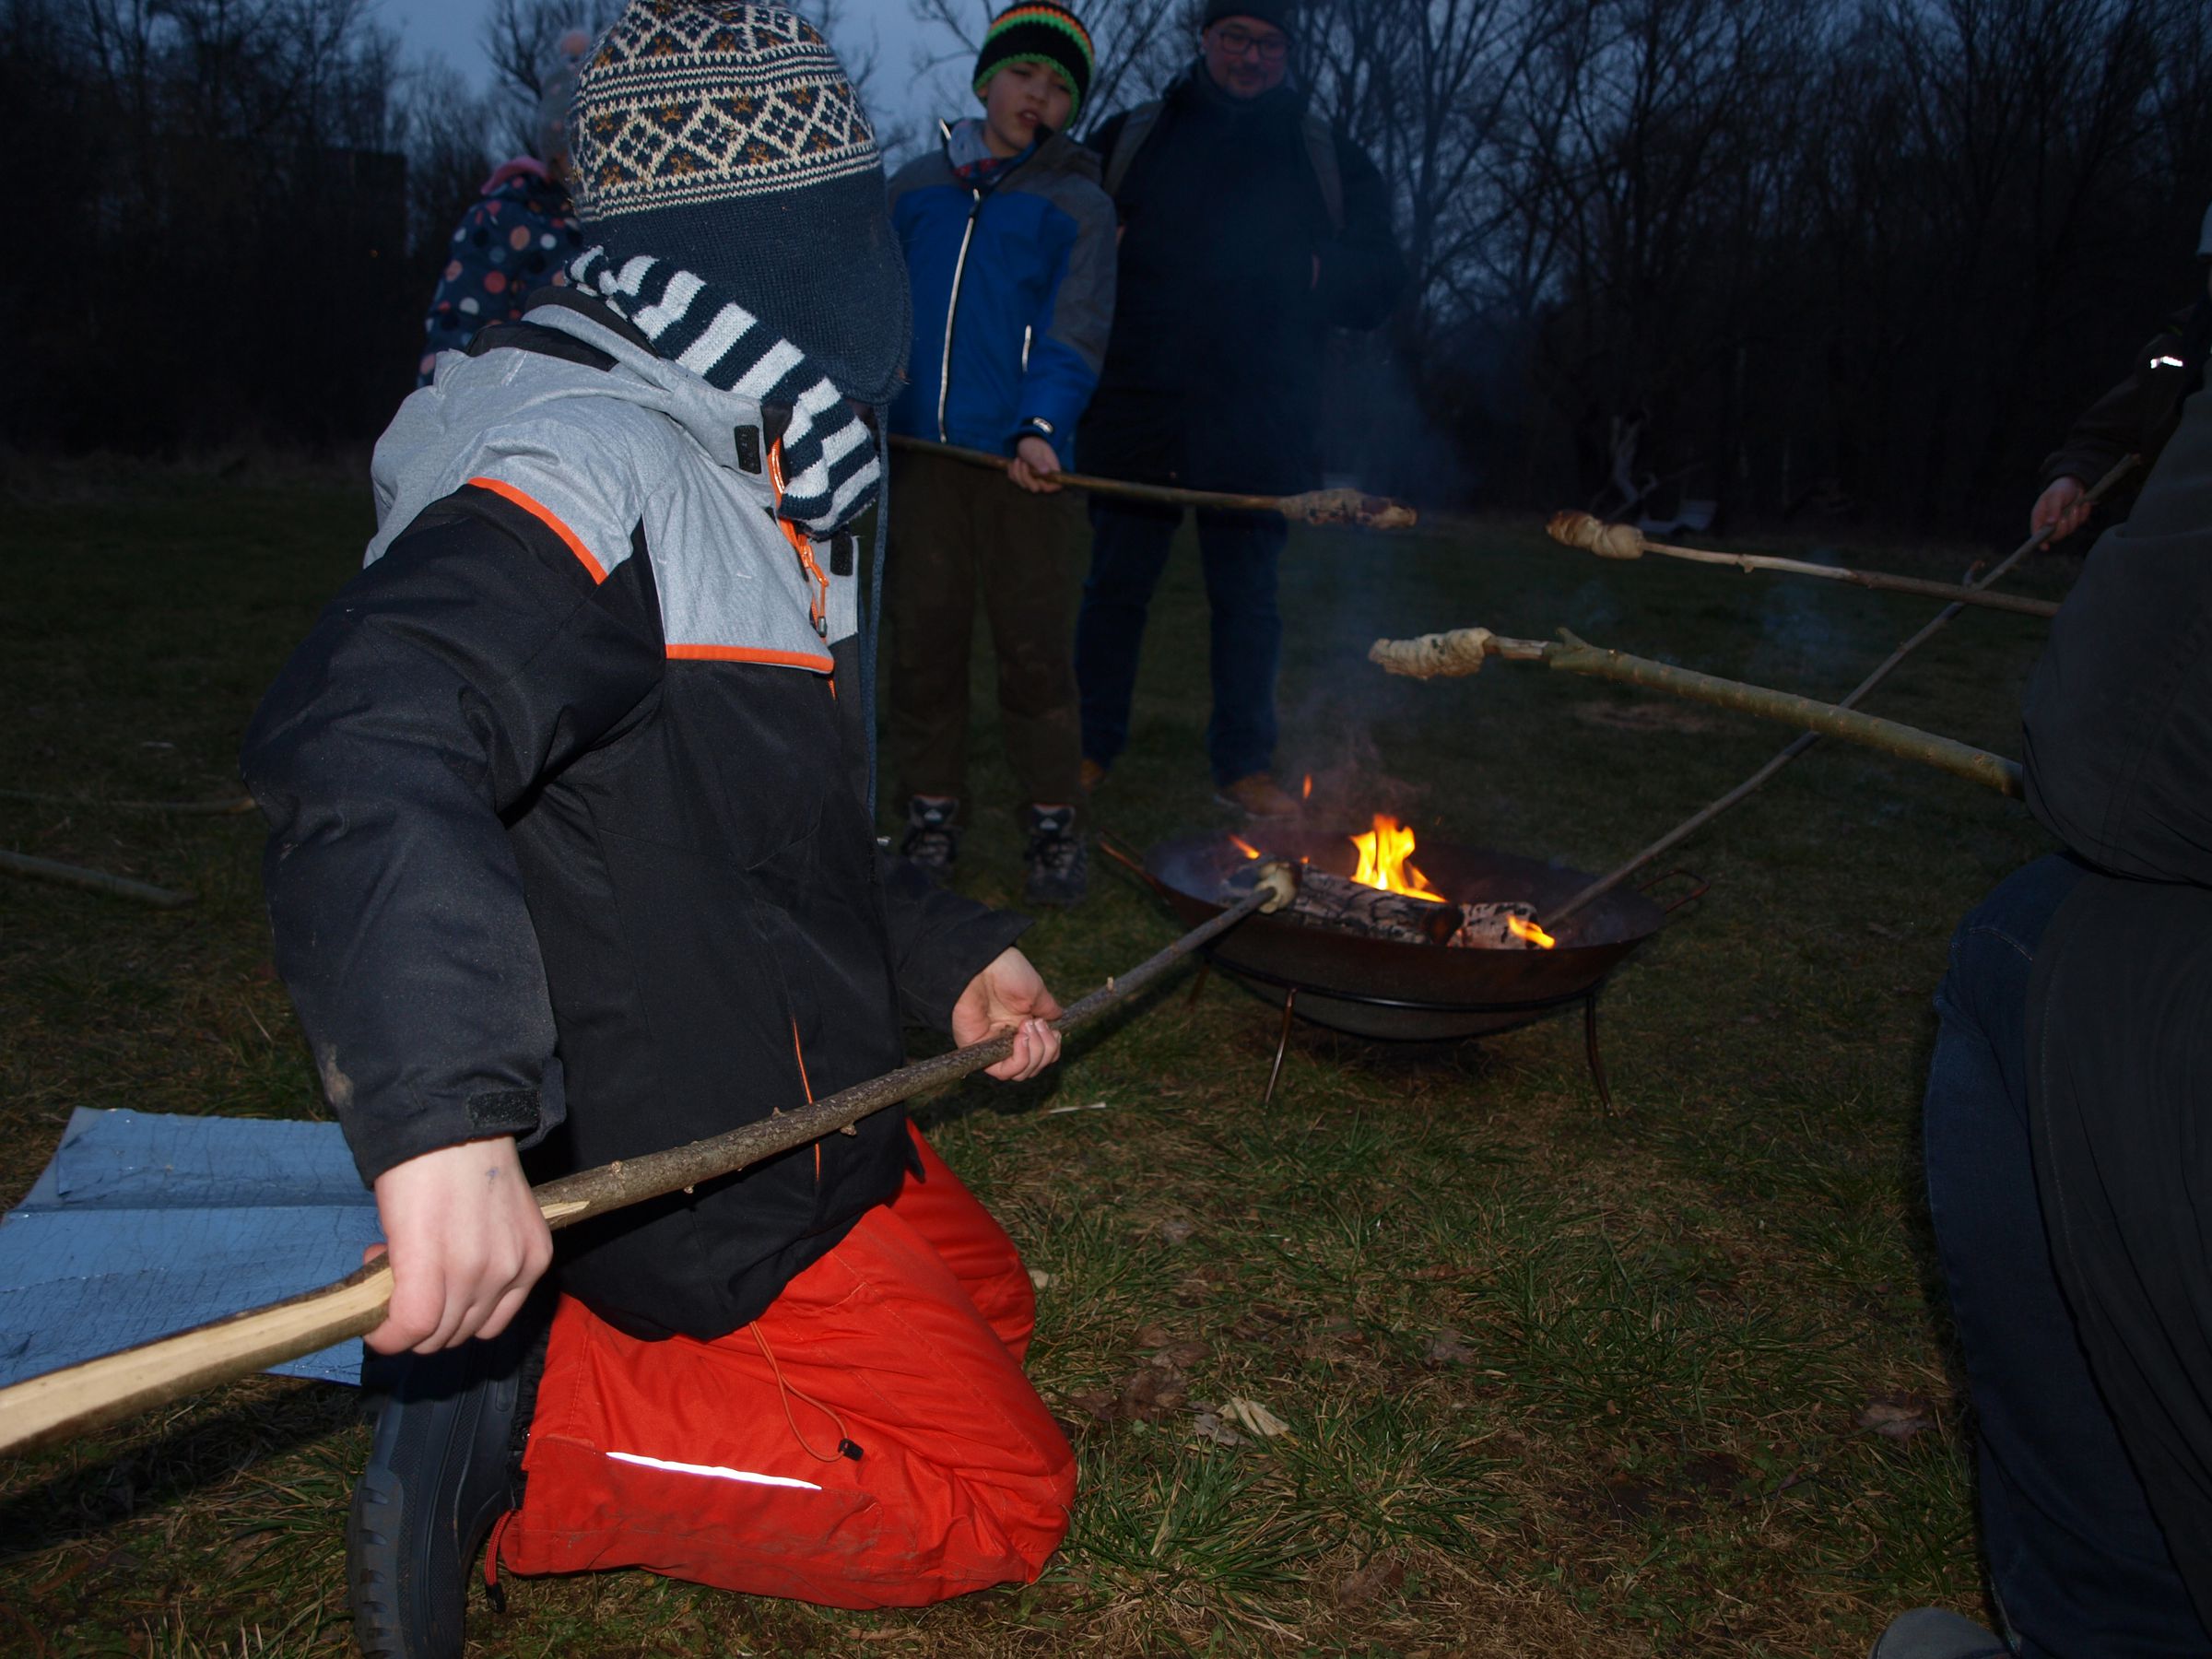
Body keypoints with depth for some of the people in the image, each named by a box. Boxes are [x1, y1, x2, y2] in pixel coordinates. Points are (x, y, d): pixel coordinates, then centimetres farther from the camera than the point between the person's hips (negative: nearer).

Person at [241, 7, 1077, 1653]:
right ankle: (509, 1430, -4)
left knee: (986, 1301, 23)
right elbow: (372, 742, -41)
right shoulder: (591, 462, -24)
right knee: (1004, 1488, 0)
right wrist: (445, 1114, -53)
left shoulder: (728, 469, 11)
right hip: (701, 1174, -10)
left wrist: (950, 954, 11)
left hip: (788, 1097, 10)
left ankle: (578, 1341, 11)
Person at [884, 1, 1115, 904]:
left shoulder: (1078, 203, 6)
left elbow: (1075, 332, -6)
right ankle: (931, 813, 18)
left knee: (1033, 642, -2)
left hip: (1021, 459, -3)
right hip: (920, 449, 3)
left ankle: (1053, 820, 10)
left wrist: (1041, 428, -20)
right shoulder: (916, 187, 14)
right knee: (923, 634, 6)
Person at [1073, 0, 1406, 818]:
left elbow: (1378, 283, 9)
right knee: (1115, 586, 6)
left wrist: (1311, 274, -11)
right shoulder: (1130, 137, 10)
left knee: (1249, 597, 7)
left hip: (1258, 420, 0)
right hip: (1137, 406, 0)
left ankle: (1243, 764, 18)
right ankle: (1091, 749, 19)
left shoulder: (1328, 157, 9)